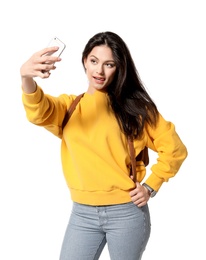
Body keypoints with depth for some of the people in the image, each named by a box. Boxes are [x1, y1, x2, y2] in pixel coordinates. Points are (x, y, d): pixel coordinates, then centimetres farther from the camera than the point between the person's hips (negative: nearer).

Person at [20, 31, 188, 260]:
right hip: (82, 214, 2)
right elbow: (39, 112, -19)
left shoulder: (134, 106, 0)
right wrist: (27, 78, -39)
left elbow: (174, 148, 2)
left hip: (127, 212, -2)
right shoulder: (68, 106, 4)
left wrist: (151, 186, -5)